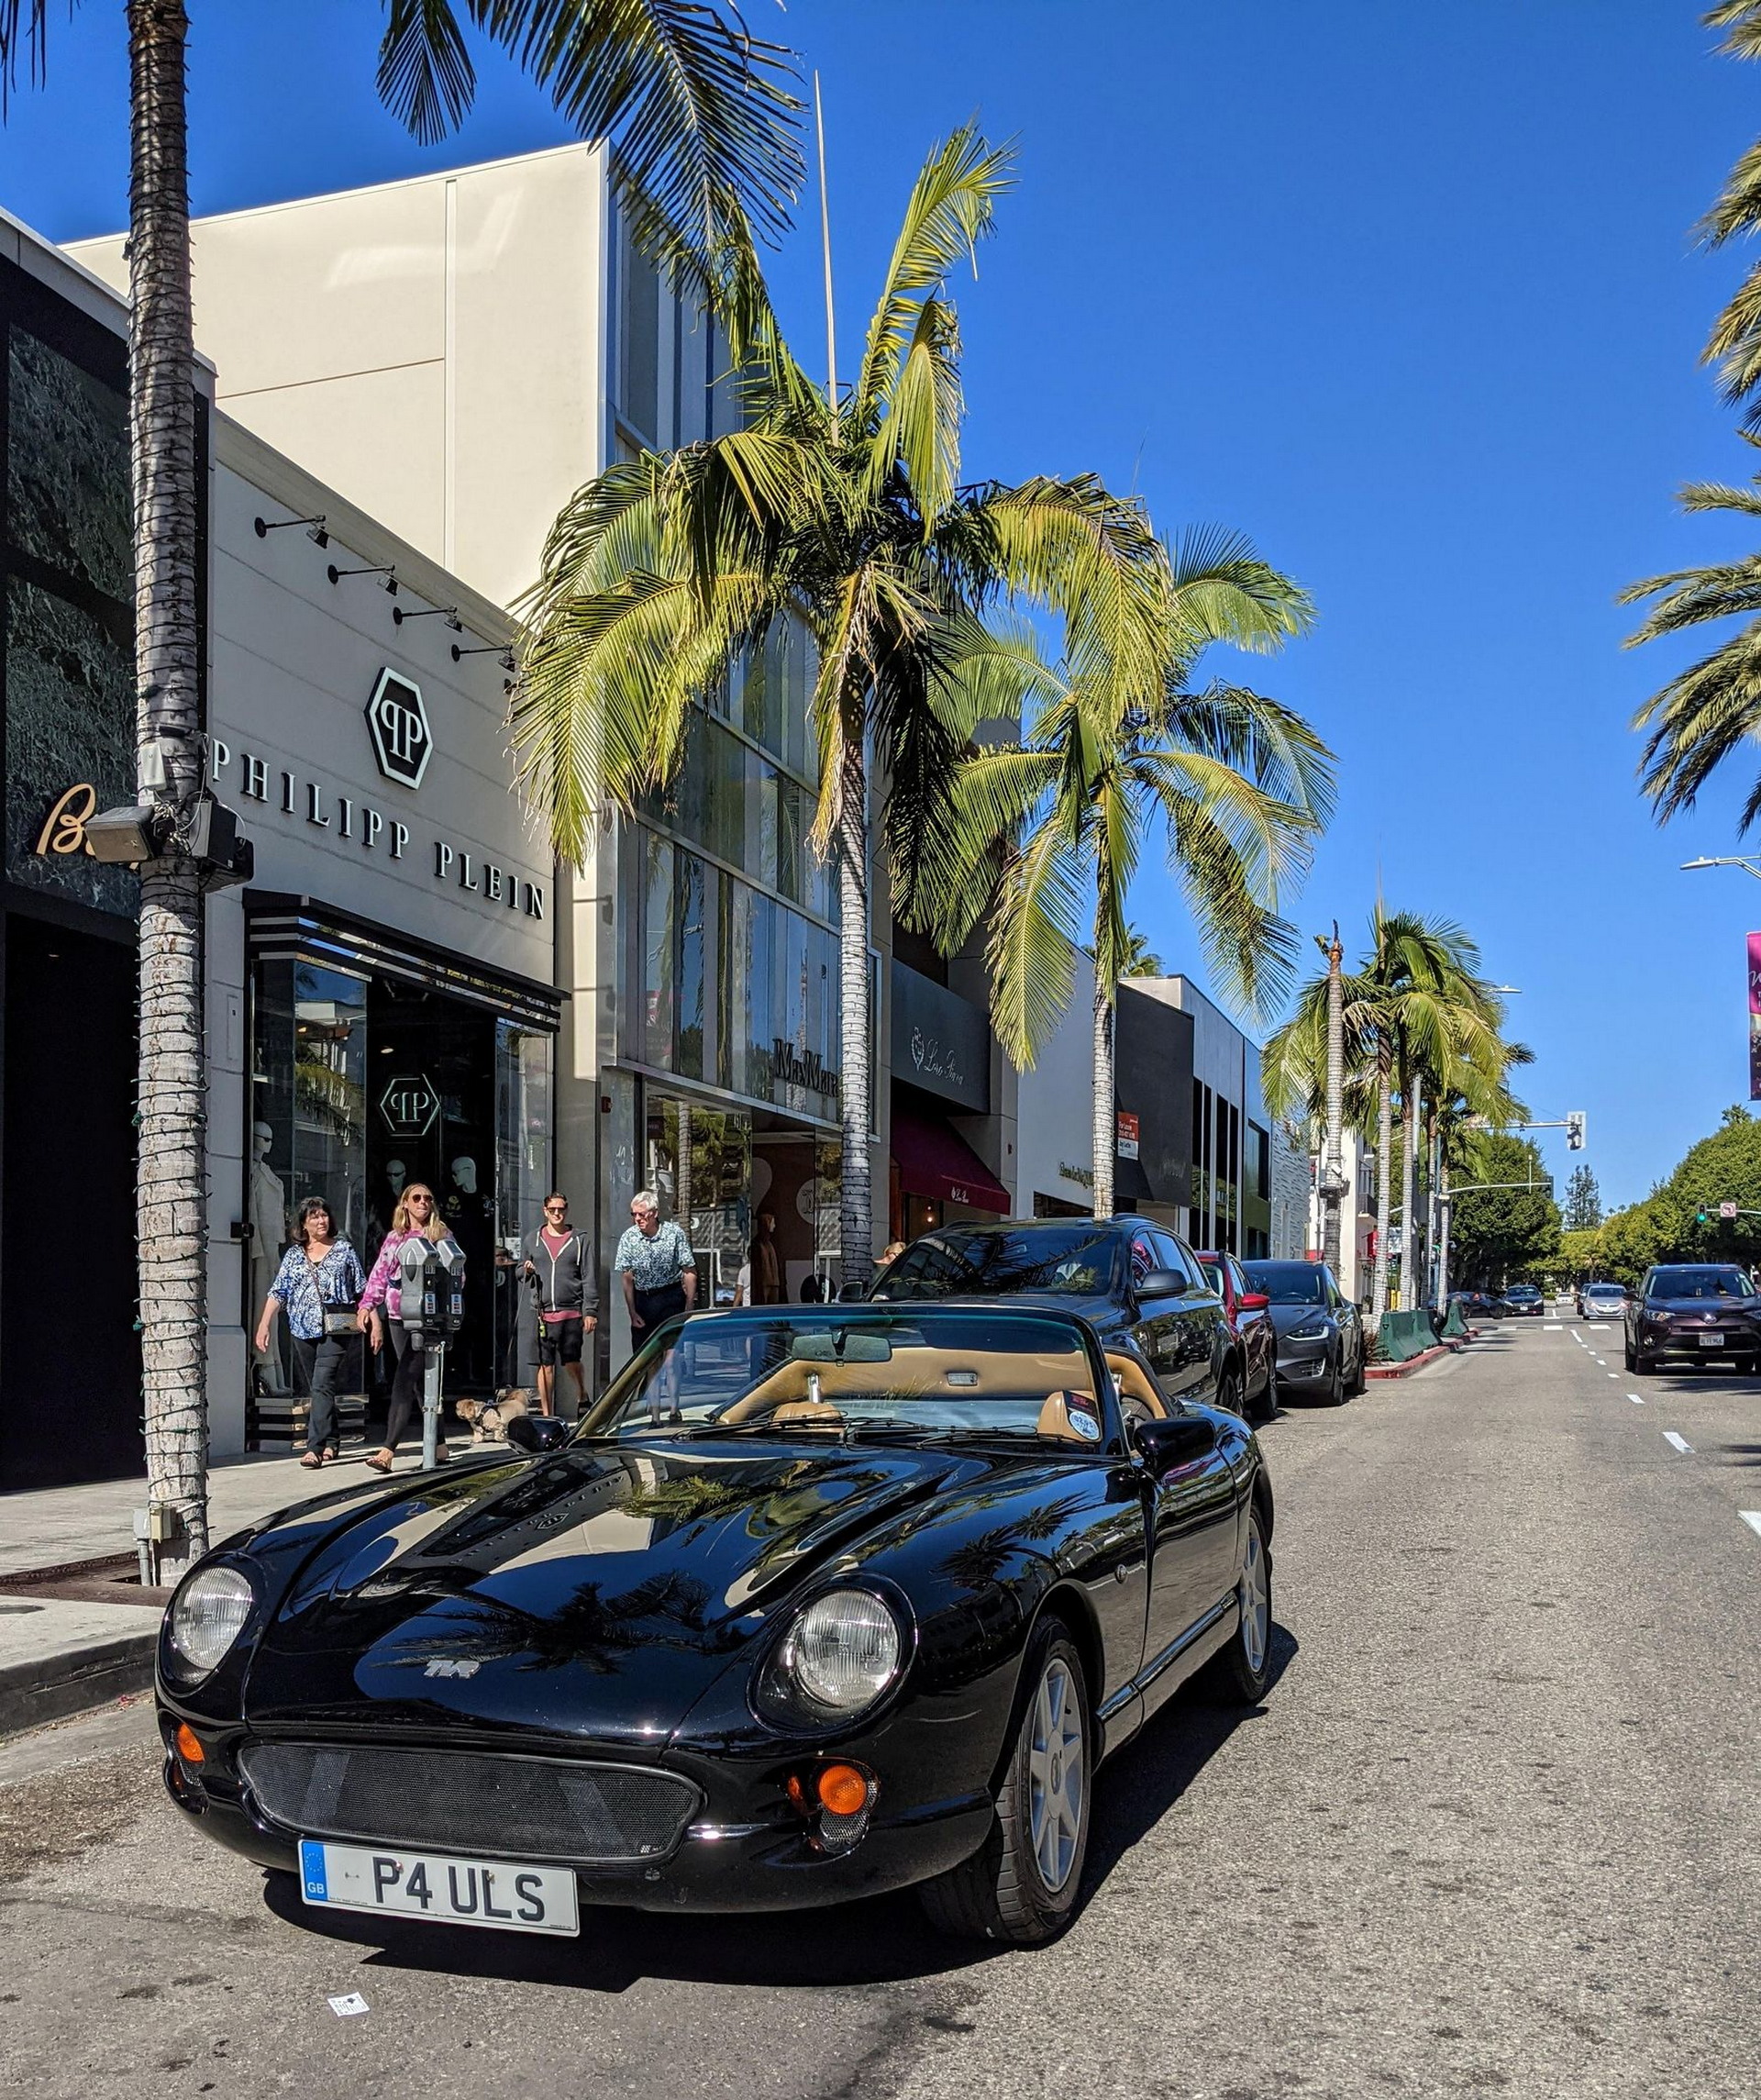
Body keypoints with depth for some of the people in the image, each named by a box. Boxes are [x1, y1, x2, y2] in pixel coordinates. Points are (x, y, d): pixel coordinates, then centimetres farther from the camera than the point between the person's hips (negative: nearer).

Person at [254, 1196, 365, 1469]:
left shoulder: (344, 1250, 6)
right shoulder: (294, 1254, 11)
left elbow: (361, 1291, 8)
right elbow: (278, 1291, 7)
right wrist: (264, 1324, -2)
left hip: (334, 1330, -4)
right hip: (303, 1329, 4)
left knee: (322, 1385, -16)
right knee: (316, 1389, 11)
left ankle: (315, 1448, -22)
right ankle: (331, 1442, 26)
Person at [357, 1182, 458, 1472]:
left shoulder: (440, 1235, 3)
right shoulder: (394, 1237, 16)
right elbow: (379, 1275, 12)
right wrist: (367, 1306, 0)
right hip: (398, 1317, 5)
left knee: (404, 1380, -14)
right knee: (418, 1381, 9)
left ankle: (388, 1450, -19)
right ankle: (439, 1445, 19)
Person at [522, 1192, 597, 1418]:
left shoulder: (580, 1240, 6)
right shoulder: (533, 1239, 12)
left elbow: (590, 1278, 3)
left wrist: (590, 1311, -4)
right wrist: (526, 1271, -2)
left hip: (572, 1312, -2)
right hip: (543, 1313, 2)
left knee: (571, 1361, -1)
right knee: (545, 1365, 3)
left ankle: (582, 1395, 28)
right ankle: (547, 1414, 11)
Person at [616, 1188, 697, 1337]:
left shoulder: (674, 1233, -7)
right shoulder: (628, 1238, -2)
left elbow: (689, 1273, -5)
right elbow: (627, 1278, 1)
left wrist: (689, 1309, -8)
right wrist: (632, 1313, -3)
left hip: (671, 1298, -2)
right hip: (642, 1300, 2)